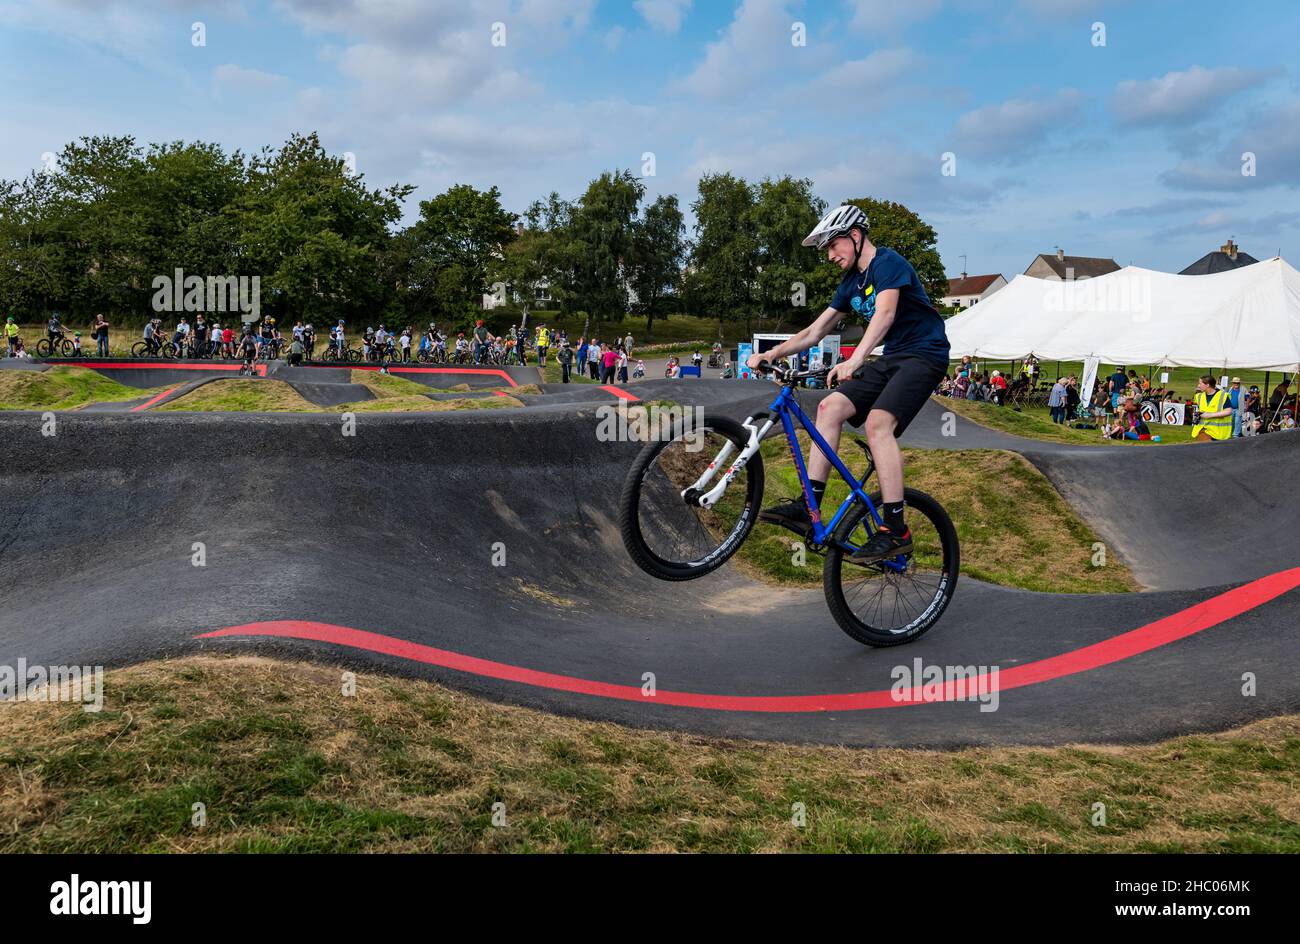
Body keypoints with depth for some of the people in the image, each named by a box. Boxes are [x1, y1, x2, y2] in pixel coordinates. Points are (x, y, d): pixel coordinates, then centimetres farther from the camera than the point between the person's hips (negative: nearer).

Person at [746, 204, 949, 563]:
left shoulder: (888, 262, -12)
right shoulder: (851, 283, 15)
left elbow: (884, 314, -30)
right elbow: (814, 332, 15)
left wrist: (854, 361, -45)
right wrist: (769, 355, 3)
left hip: (924, 355, -8)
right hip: (891, 359, 9)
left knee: (877, 422, -28)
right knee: (830, 406, -8)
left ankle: (896, 530, -26)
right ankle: (809, 508, -11)